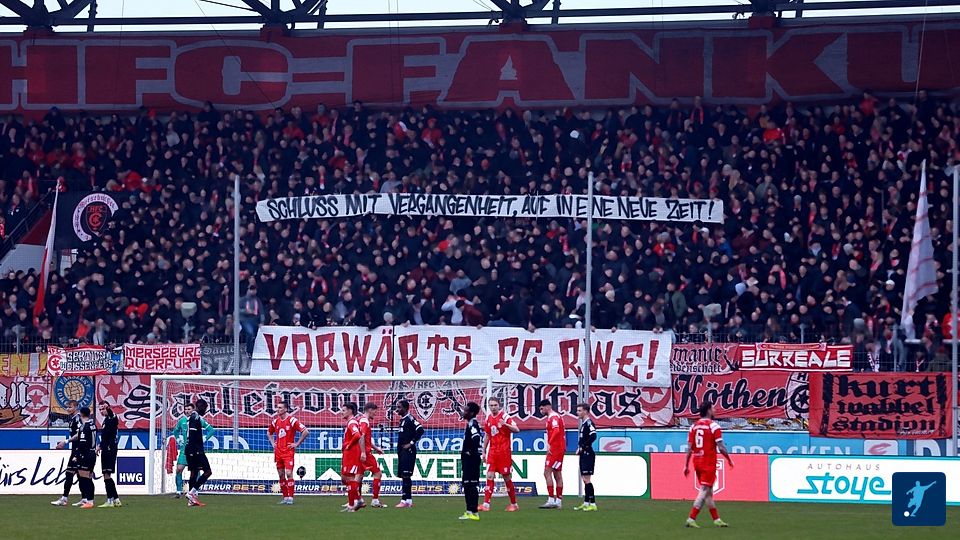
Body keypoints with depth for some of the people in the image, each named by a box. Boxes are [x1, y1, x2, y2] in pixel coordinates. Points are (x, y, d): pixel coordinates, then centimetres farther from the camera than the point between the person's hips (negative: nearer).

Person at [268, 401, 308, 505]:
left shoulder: (292, 420, -9)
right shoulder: (275, 421, 10)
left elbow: (305, 431, -11)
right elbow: (269, 433, 29)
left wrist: (296, 444, -10)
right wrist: (273, 443, 14)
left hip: (288, 451, -6)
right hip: (278, 452, 6)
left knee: (289, 474, -13)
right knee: (281, 475, 7)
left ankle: (290, 497, -10)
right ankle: (285, 497, 13)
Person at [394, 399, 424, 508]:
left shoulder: (410, 419, -12)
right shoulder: (403, 420, 17)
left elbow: (420, 430, -23)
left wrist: (411, 443, -18)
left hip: (408, 451, -10)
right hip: (402, 452, 10)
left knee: (406, 476, -12)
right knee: (404, 476, 10)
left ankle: (405, 501, -14)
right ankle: (408, 500, 14)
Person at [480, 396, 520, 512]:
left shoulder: (505, 417, -8)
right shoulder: (488, 419, 10)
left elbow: (517, 430, -19)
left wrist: (505, 424, -35)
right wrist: (484, 452, 19)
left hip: (504, 452, -5)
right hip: (492, 452, 5)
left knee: (506, 477, 1)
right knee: (490, 475, -6)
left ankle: (514, 504, 14)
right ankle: (486, 504, -9)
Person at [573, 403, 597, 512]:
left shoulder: (589, 423, -13)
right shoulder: (583, 423, 16)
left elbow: (593, 436, -26)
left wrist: (582, 447, -18)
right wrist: (580, 448, 10)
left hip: (588, 455, -10)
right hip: (584, 455, 10)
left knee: (587, 479, -11)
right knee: (584, 479, 14)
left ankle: (593, 504, -12)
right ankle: (586, 503, 20)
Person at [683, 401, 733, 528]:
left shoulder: (694, 426, 8)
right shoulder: (713, 426, -10)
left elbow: (689, 448, 6)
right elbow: (721, 447, -12)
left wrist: (686, 465, 9)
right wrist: (729, 460, 2)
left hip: (697, 462, 7)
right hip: (709, 463, -7)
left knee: (708, 491, 15)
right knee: (704, 491, -6)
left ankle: (716, 519, 21)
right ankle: (691, 519, -15)